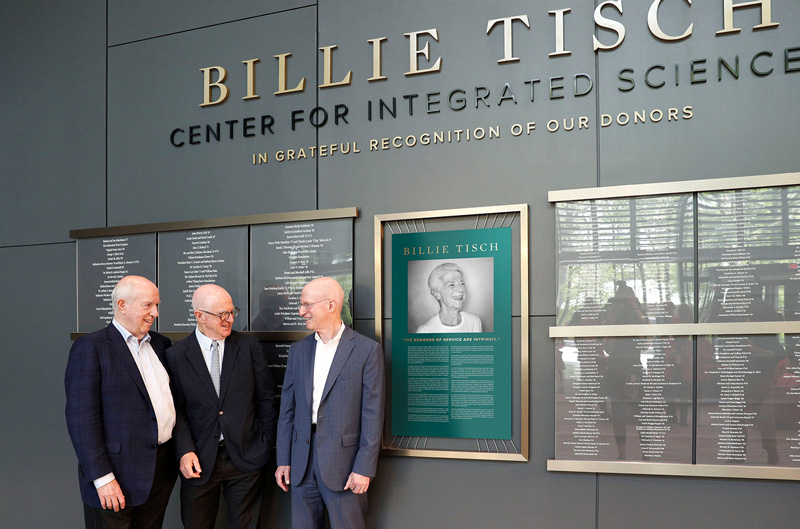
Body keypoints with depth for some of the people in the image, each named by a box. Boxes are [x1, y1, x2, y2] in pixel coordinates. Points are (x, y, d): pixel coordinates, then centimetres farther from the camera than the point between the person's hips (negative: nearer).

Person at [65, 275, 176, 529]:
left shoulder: (160, 344, 12)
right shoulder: (90, 347, -9)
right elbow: (81, 418, -14)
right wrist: (102, 477, -17)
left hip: (161, 473, 6)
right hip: (116, 480, -6)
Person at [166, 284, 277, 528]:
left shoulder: (249, 346, 2)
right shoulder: (176, 355, -2)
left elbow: (266, 396, 6)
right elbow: (176, 410, -1)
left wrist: (266, 443, 4)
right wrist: (185, 451, -13)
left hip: (245, 456, 1)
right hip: (200, 461, 0)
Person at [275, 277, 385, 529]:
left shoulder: (367, 350, -6)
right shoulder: (298, 350, 10)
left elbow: (373, 414, -8)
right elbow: (287, 409, 12)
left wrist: (364, 468, -11)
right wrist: (283, 460, 7)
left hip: (343, 462, -5)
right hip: (302, 464, 5)